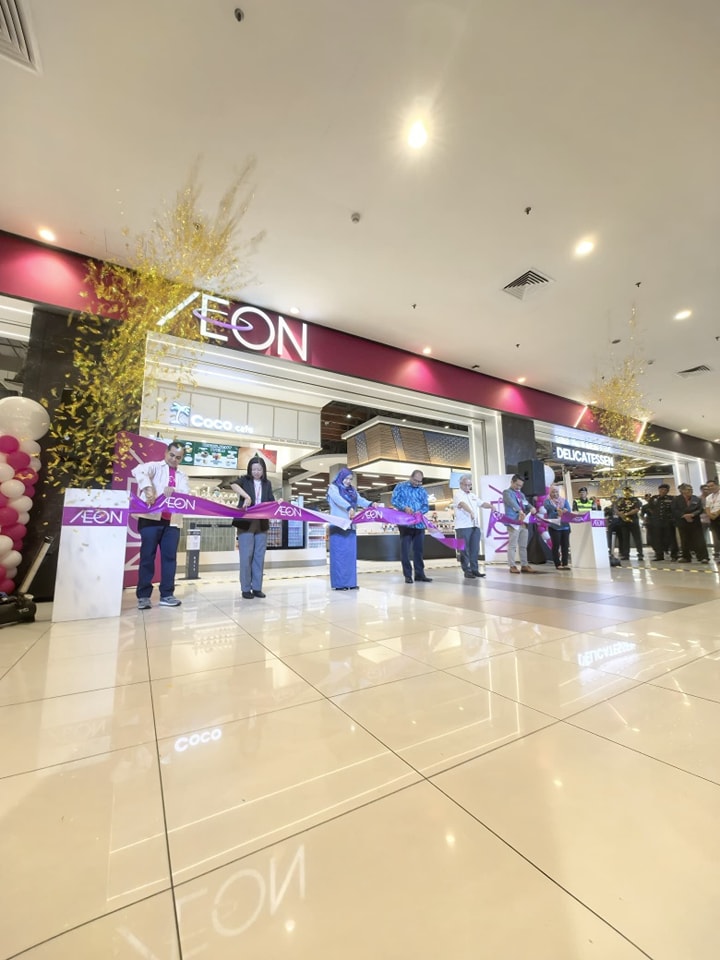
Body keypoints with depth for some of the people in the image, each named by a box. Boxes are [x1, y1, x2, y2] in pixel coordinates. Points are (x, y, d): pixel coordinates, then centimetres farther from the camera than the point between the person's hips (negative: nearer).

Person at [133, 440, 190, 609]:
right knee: (147, 556, 0)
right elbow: (139, 470, -16)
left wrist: (173, 491, -20)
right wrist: (148, 489, -32)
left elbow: (186, 494, 2)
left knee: (170, 557, 4)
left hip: (173, 521, 4)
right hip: (151, 518, -4)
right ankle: (143, 596, 7)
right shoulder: (155, 466, 7)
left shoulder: (182, 476, 19)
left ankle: (167, 595, 11)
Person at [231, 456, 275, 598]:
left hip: (262, 524, 4)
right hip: (246, 524, -3)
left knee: (259, 557, 8)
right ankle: (246, 589, 11)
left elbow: (271, 502, 5)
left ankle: (257, 588, 17)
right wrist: (247, 496, -33)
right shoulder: (244, 480, 1)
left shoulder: (267, 484, 11)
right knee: (246, 557, -1)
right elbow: (233, 485, -21)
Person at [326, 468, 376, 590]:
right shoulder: (333, 487, 0)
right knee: (339, 554, -5)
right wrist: (349, 508, -38)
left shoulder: (352, 490, 18)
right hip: (338, 526, -6)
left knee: (351, 554, 5)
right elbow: (338, 499, -20)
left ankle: (350, 582, 10)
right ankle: (339, 583, -1)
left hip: (350, 526, 6)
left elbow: (360, 500, 3)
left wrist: (370, 504, -18)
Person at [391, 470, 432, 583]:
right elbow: (393, 500, -5)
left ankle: (419, 574, 17)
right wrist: (404, 507, -22)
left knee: (419, 550, 9)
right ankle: (407, 575, 8)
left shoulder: (422, 490, 13)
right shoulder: (401, 486, 2)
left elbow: (426, 506, 8)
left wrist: (420, 511, -14)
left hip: (419, 524, 4)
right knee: (405, 550, 0)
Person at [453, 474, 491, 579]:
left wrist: (491, 506, -5)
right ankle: (467, 571, 4)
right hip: (463, 526, -7)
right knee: (465, 550, -2)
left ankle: (474, 570, 16)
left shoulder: (473, 495, 20)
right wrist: (471, 512, -41)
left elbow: (482, 504, 16)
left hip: (475, 526, 7)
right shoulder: (458, 494, -5)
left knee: (475, 549, 8)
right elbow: (463, 504, -23)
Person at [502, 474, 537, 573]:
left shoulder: (521, 494, 21)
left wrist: (532, 508, -16)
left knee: (523, 546, 11)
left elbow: (527, 503, 9)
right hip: (513, 523, -7)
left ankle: (524, 565, 18)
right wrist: (520, 511, -39)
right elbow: (511, 502, -22)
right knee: (512, 546, -4)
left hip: (524, 523, 7)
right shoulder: (507, 492, -3)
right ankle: (512, 566, 0)